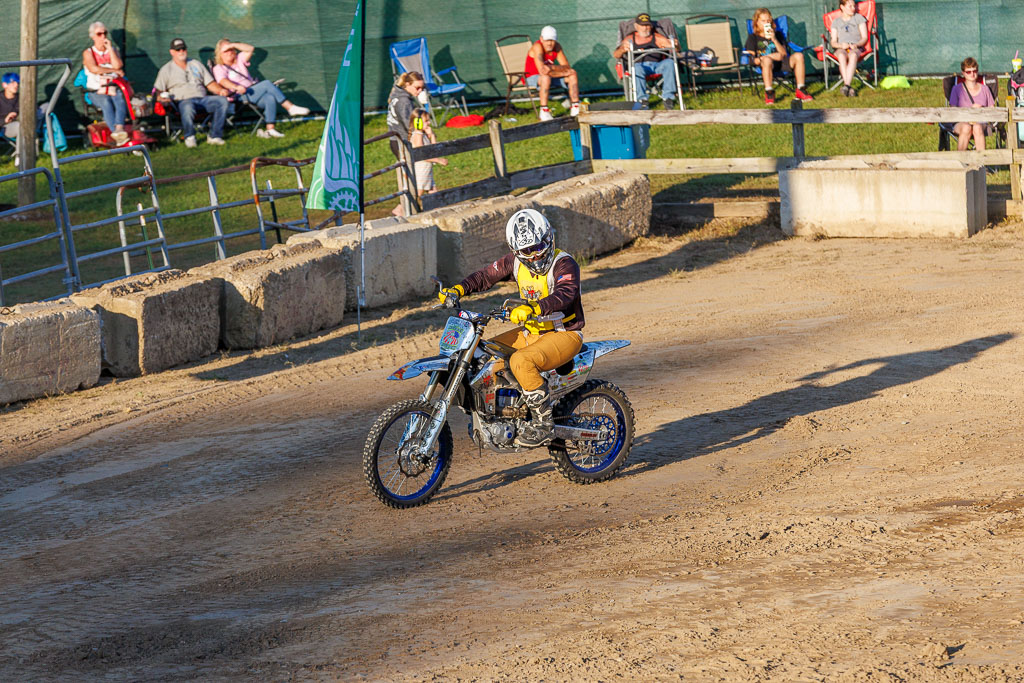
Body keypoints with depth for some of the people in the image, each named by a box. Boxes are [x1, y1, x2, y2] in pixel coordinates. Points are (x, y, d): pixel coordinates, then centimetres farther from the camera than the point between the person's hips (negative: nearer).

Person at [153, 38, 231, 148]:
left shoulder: (196, 64, 25)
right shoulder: (166, 70, 15)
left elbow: (210, 83, 22)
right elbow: (158, 91, 10)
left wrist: (220, 90, 1)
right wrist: (162, 97, -14)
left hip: (203, 98, 4)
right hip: (184, 100, -4)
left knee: (222, 100, -25)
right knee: (188, 106, -42)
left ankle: (214, 136, -24)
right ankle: (189, 137, -21)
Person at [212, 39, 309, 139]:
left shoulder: (239, 59, 27)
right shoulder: (218, 68, 9)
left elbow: (250, 48, 15)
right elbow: (223, 81, -12)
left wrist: (233, 45, 7)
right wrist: (236, 87, -32)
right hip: (240, 98, -6)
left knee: (270, 98, -28)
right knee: (267, 84, -25)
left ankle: (270, 129, -35)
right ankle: (290, 108, -28)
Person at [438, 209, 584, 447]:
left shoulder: (565, 264, -19)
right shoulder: (516, 262, 3)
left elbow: (565, 294, -36)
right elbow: (486, 276, 8)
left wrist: (532, 308, -52)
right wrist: (458, 289, -10)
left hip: (564, 334, -8)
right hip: (531, 331, 8)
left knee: (521, 361, -33)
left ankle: (544, 422, -21)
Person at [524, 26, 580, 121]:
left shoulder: (557, 46, -7)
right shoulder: (537, 47, -26)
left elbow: (567, 67, -12)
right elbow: (542, 71, -35)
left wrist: (552, 68, -32)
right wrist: (564, 73, -25)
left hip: (549, 76, 7)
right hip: (532, 78, -7)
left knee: (573, 73, -11)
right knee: (546, 77, -39)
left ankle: (575, 108, -13)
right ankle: (544, 111, -35)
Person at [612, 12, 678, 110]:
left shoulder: (657, 38, 22)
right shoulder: (630, 39, 22)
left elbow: (676, 50, 13)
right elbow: (616, 55, 11)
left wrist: (676, 45, -13)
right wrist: (623, 50, -13)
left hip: (657, 65, 1)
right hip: (640, 65, -1)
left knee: (669, 62, -31)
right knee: (637, 69, -38)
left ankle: (668, 97, -36)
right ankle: (642, 99, -43)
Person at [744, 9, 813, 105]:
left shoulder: (778, 35, 27)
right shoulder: (753, 38, 16)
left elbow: (784, 54, 12)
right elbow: (751, 59, 0)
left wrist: (774, 40, -2)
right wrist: (771, 56, -10)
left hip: (781, 64, 4)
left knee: (798, 55, -25)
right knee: (767, 60, -41)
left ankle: (800, 91, -23)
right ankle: (769, 93, -41)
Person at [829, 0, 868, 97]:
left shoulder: (859, 18, 18)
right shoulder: (836, 22, 19)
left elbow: (864, 38, 10)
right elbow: (833, 42, 10)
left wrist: (856, 45, -11)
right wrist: (841, 45, -13)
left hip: (856, 48, 0)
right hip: (840, 49, 0)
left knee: (853, 55, -39)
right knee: (842, 56, -39)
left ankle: (846, 85, -53)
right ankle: (849, 89, -51)